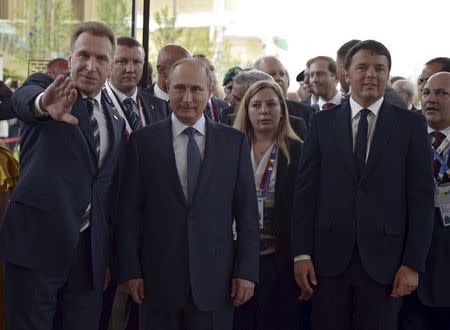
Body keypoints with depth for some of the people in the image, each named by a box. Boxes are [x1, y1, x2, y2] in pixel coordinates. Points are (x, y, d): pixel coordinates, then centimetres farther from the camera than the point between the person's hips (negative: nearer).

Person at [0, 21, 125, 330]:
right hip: (37, 243, -5)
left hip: (90, 251, 5)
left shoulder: (116, 120, 14)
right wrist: (42, 104, -50)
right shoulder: (46, 85, -1)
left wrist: (107, 257, 15)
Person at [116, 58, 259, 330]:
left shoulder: (235, 141, 4)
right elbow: (129, 211, 2)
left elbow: (247, 212, 4)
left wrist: (247, 271, -1)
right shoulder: (143, 141, 2)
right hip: (158, 280, 0)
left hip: (215, 279, 1)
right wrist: (130, 270, -2)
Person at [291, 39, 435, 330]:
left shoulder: (411, 124, 3)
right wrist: (301, 253, -3)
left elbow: (422, 197, 0)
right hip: (329, 257, 1)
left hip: (384, 259, -1)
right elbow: (306, 190, 3)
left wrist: (413, 263, -5)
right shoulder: (322, 122, 6)